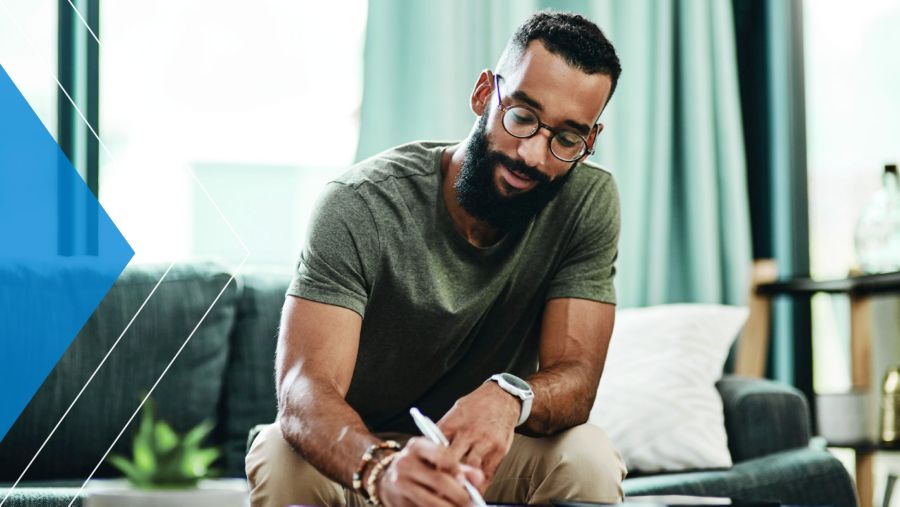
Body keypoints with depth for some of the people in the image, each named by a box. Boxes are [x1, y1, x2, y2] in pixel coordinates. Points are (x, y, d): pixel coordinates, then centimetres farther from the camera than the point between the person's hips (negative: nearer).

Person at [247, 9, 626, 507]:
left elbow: (575, 379, -17)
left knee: (587, 458, -28)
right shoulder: (358, 206, -22)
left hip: (483, 452, 2)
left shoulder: (588, 203, -13)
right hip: (353, 453, -1)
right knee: (282, 459, -33)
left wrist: (509, 397, -43)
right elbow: (304, 390, -32)